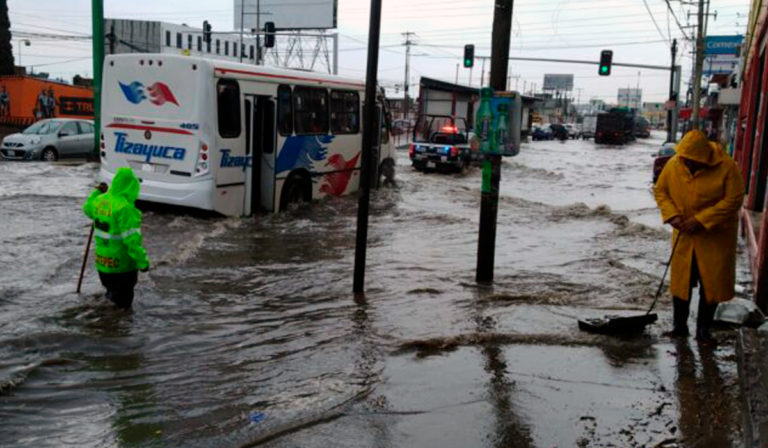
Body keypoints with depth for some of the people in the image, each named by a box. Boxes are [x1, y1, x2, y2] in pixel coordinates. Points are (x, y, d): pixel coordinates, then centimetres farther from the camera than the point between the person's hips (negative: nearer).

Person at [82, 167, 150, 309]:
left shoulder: (100, 201, -1)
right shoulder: (125, 208, -25)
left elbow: (87, 208, 25)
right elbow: (132, 239, -27)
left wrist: (97, 192, 35)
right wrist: (143, 261, -21)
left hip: (102, 264, 8)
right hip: (123, 265, -7)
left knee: (112, 293, 28)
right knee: (123, 303, 7)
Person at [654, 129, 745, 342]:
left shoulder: (726, 167, -18)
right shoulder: (673, 164, -9)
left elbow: (733, 200, -18)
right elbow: (661, 191, 3)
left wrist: (700, 220, -23)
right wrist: (672, 215, -14)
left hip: (716, 236, -2)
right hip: (684, 236, 3)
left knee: (712, 283, 5)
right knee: (680, 281, 7)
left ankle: (703, 330, 18)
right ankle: (680, 326, 21)